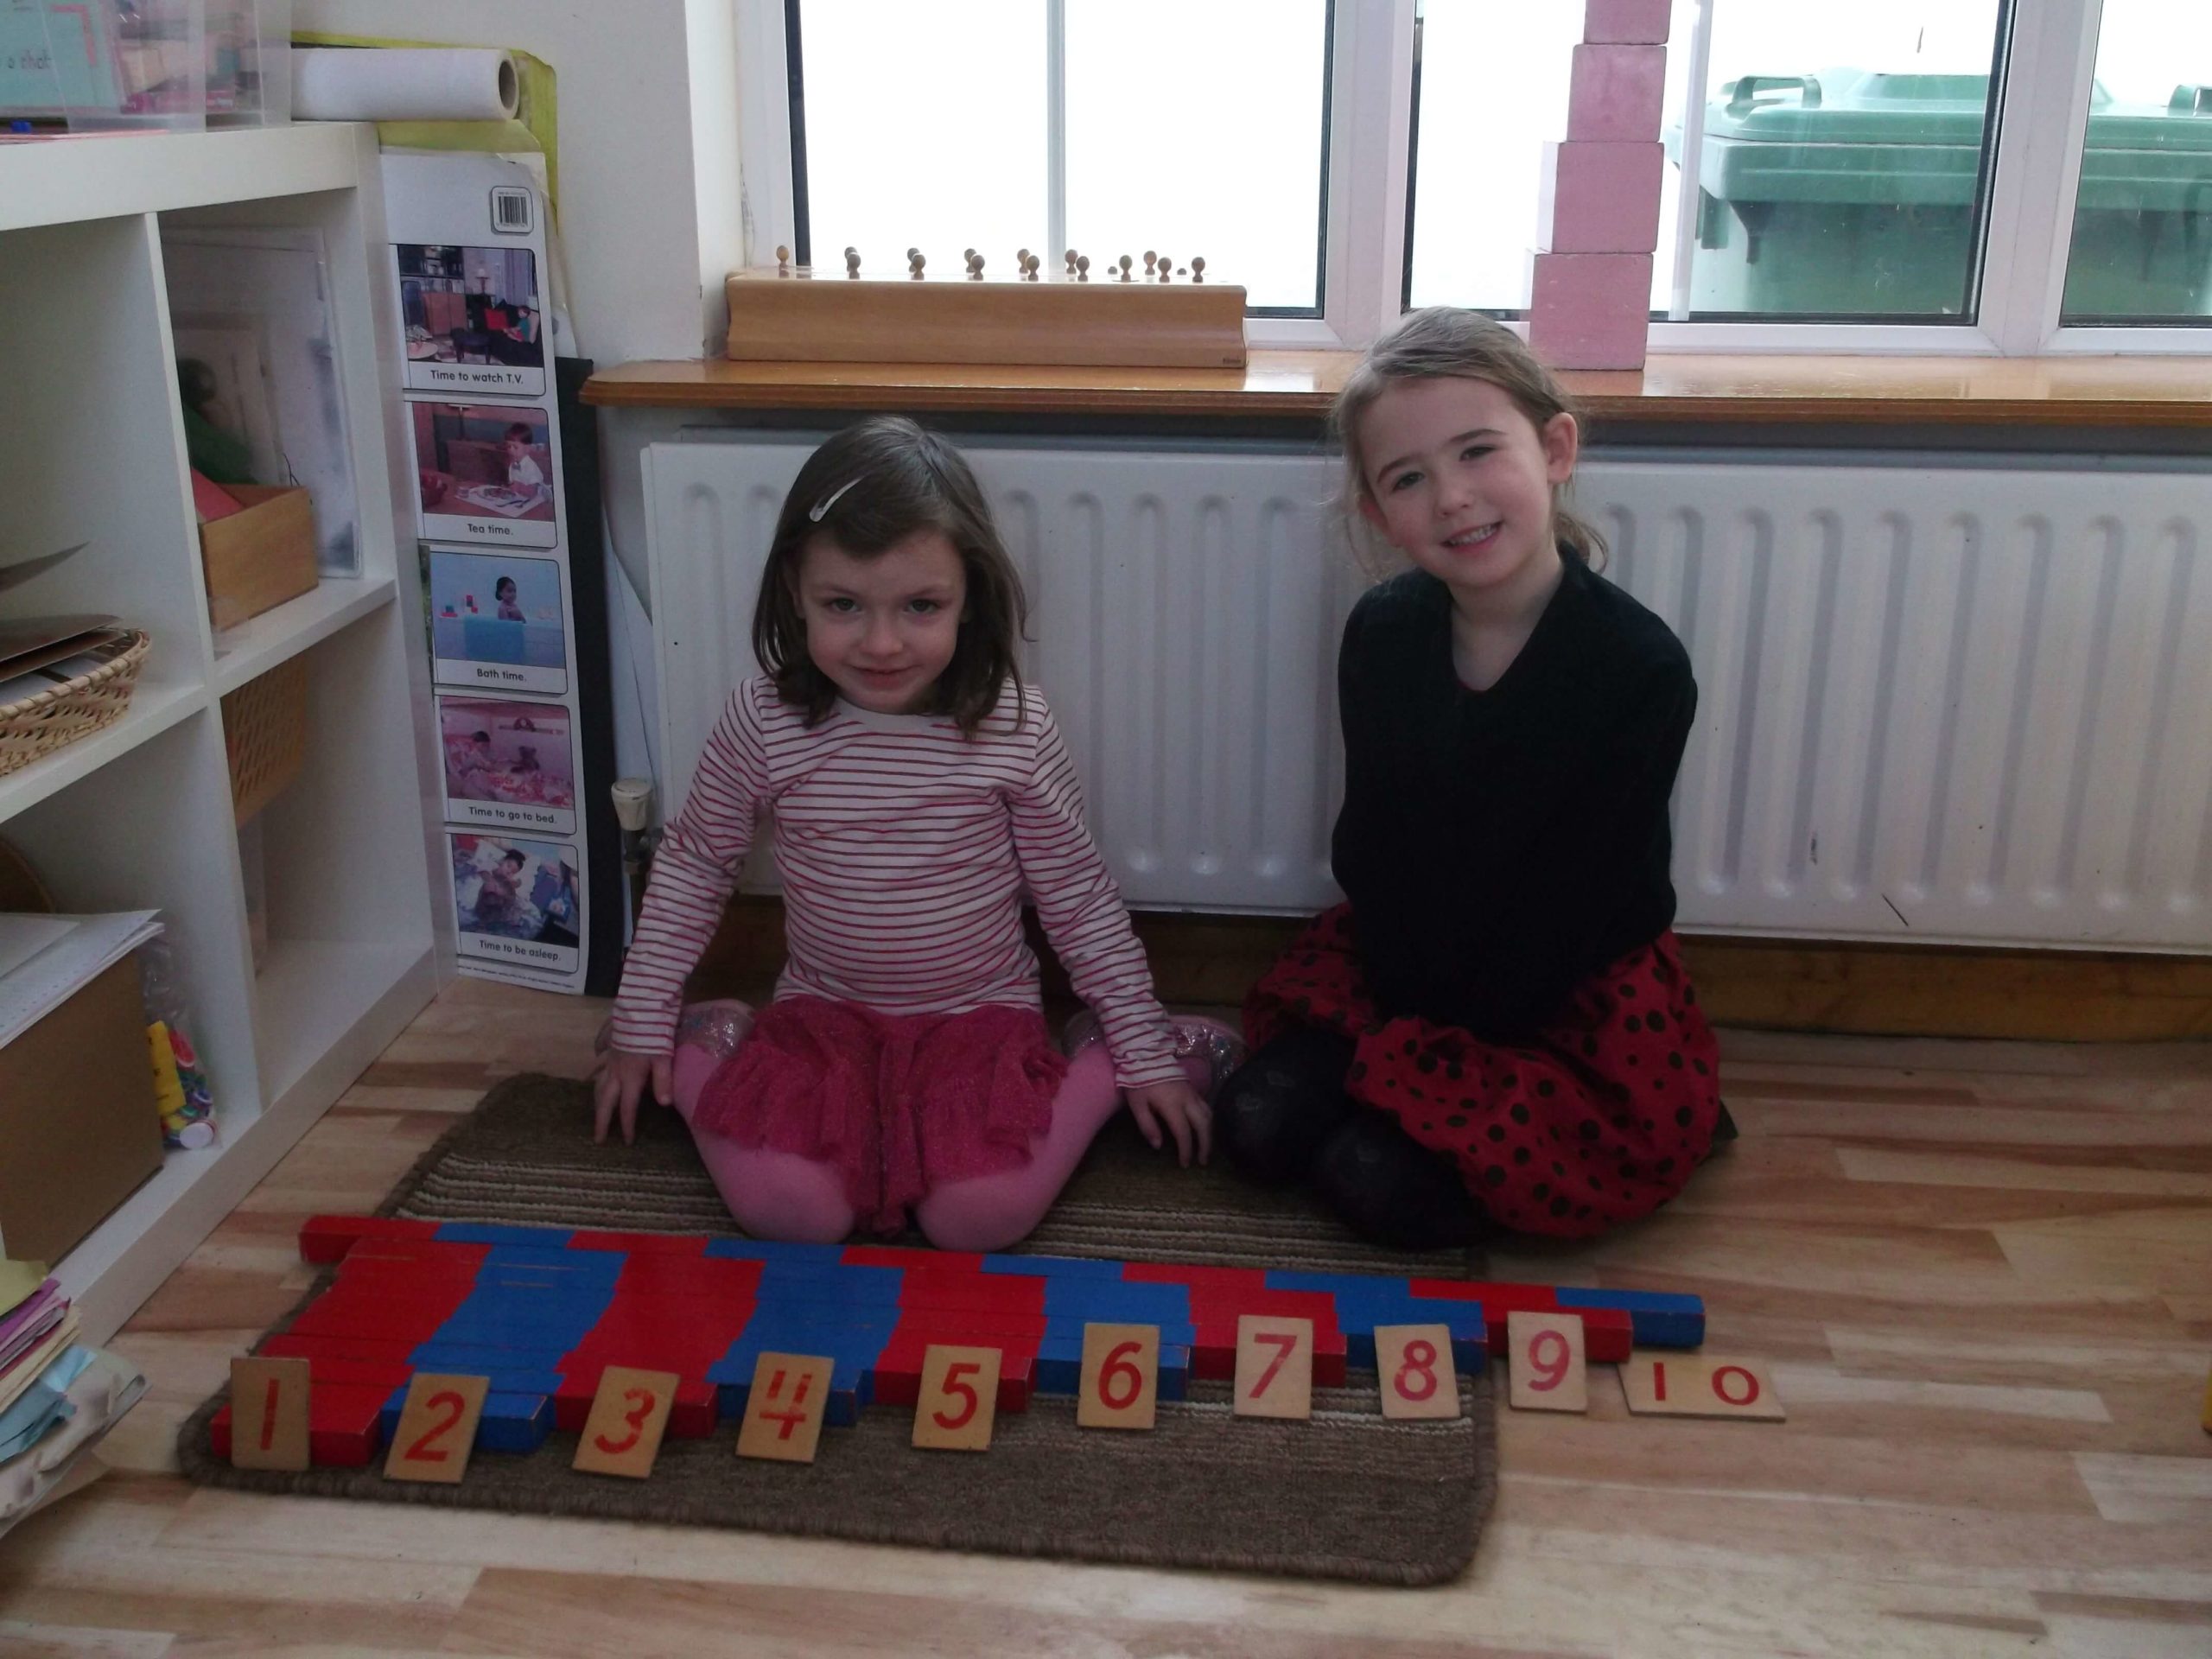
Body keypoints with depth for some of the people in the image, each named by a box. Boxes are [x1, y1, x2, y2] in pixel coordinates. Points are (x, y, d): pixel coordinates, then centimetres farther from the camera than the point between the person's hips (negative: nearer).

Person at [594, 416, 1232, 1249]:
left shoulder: (1013, 729, -14)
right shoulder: (762, 721, -12)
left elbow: (1079, 898, -3)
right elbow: (693, 865, 4)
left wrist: (1145, 1056, 0)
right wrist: (641, 1027, 5)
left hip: (981, 1015, -1)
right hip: (823, 1013, 1)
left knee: (982, 1213, -23)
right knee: (785, 1206, -21)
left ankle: (1104, 1066, 4)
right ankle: (708, 1050, 8)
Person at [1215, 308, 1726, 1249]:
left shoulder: (1641, 666, -21)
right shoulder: (1380, 634, -9)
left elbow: (1578, 898, -17)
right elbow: (1367, 845, -3)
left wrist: (1450, 1037, -15)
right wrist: (1410, 1013, -13)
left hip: (1578, 993, -4)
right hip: (1403, 966, 5)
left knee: (1386, 1188, -18)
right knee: (1260, 1125, -10)